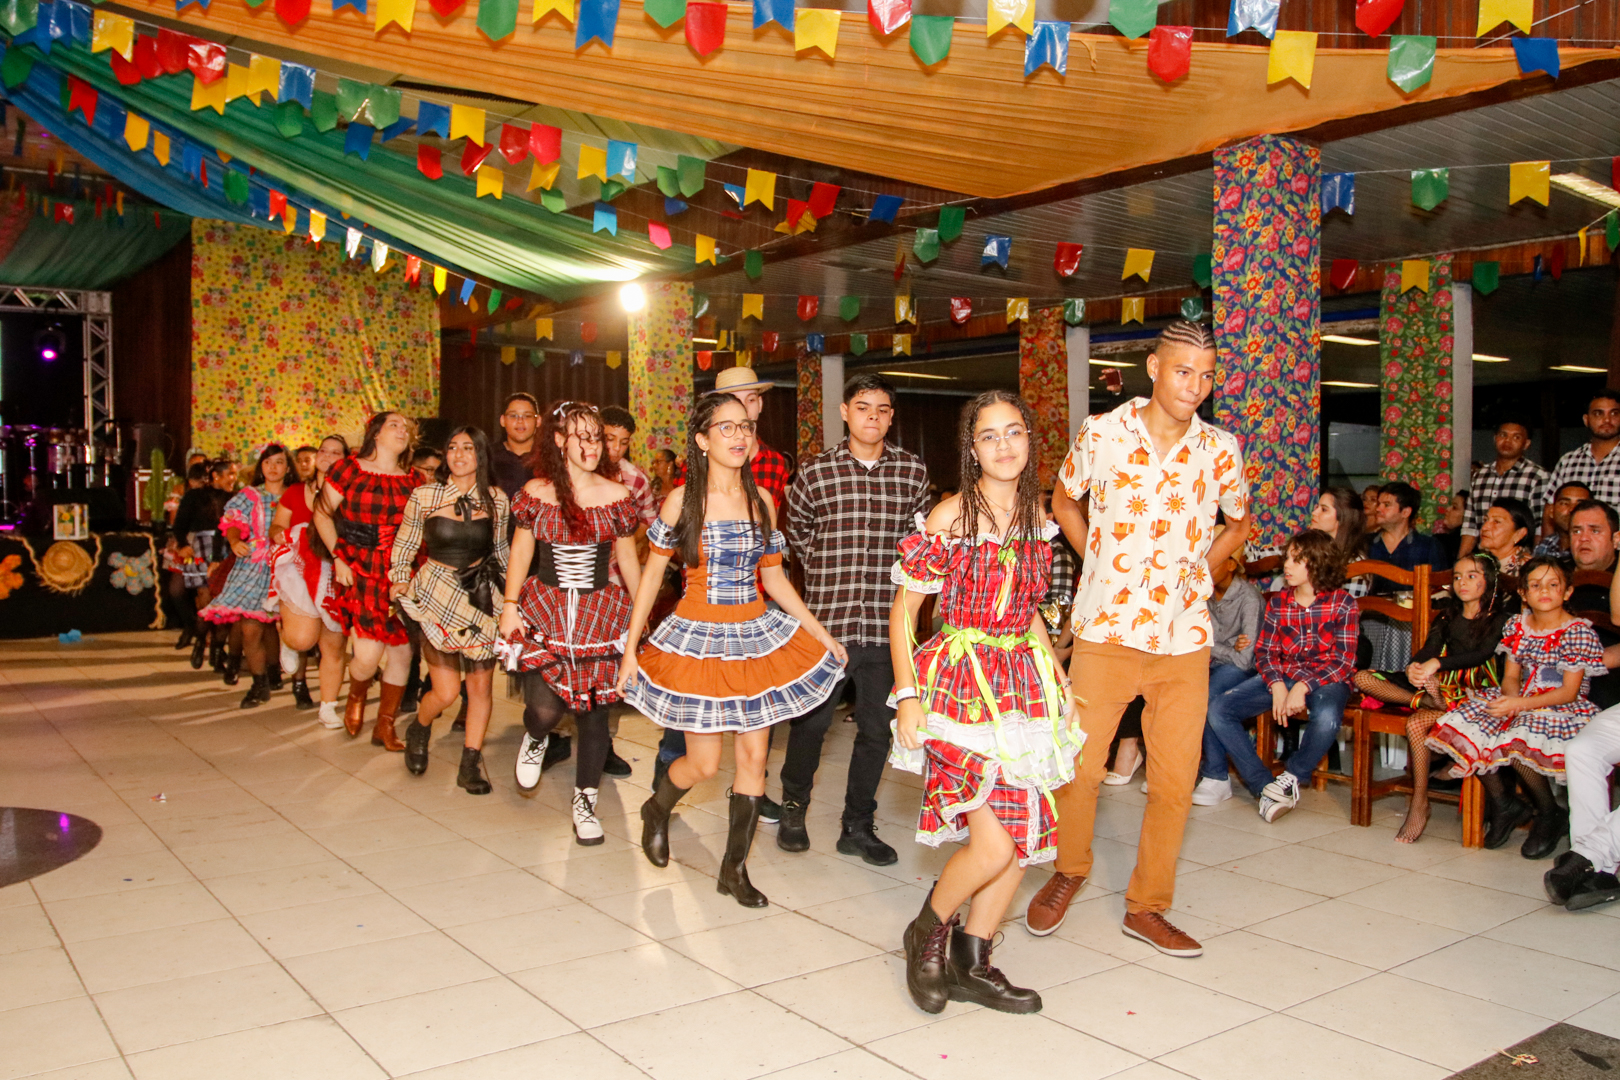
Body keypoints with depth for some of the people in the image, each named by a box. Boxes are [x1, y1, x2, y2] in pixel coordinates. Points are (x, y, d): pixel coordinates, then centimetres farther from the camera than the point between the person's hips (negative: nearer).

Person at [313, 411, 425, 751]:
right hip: (360, 572, -3)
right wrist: (338, 557, -5)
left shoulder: (413, 481, 9)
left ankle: (385, 726, 19)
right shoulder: (349, 469, 0)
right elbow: (322, 513, 3)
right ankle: (356, 698, 25)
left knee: (401, 651, 3)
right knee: (368, 654, -11)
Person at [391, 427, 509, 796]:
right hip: (439, 594, -2)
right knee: (446, 692, -4)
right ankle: (418, 729, 31)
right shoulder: (424, 496, -4)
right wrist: (401, 580, -3)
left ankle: (471, 765, 17)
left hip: (482, 597, 2)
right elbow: (404, 546, 8)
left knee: (481, 685, 2)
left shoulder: (496, 499, 1)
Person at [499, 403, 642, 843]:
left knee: (593, 712, 1)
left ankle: (585, 802, 20)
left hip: (599, 613, 1)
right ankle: (535, 739, 27)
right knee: (545, 708, -13)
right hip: (545, 611, 0)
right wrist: (510, 605, 3)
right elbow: (521, 551, 9)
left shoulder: (615, 495, 1)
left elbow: (628, 559, 8)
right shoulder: (536, 492, 1)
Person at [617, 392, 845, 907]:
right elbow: (652, 574, 0)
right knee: (704, 763, 1)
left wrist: (823, 634, 8)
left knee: (754, 756, 4)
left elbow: (773, 577, 10)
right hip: (698, 641, -4)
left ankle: (734, 869, 19)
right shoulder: (682, 499, -7)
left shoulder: (760, 499, 4)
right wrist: (630, 647, -2)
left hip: (757, 638, 4)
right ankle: (656, 810, 35)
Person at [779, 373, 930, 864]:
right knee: (811, 721, 5)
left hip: (887, 622, 2)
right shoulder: (814, 472, -1)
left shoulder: (913, 471, 4)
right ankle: (793, 808, 30)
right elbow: (796, 533, 14)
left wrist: (892, 579, 13)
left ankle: (858, 826, 23)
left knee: (876, 728, 8)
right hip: (826, 619, -2)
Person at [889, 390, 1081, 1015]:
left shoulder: (1035, 516, 8)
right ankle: (928, 931, 16)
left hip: (1023, 681, 7)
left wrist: (1059, 680, 14)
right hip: (962, 682, -6)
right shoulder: (950, 517, -9)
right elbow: (904, 607, -5)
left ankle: (971, 963, 23)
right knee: (993, 844, -13)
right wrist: (907, 693, -11)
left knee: (1025, 834, 6)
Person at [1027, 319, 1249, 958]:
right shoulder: (1100, 434, -3)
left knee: (1176, 779, 4)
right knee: (1079, 764, 2)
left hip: (1184, 637, 2)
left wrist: (1194, 573, 8)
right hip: (1105, 628, -2)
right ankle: (1070, 870, 30)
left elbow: (1238, 523, 20)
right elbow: (1064, 502, 14)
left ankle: (1147, 906, 22)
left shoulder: (1220, 450, 2)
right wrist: (1101, 564, 6)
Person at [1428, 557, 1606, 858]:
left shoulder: (1578, 632, -10)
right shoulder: (1517, 626, 8)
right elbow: (1511, 676, 10)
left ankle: (1551, 815, -8)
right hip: (1520, 703, 6)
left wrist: (1521, 704, -26)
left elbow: (1569, 692, -15)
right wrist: (1510, 699, -14)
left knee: (1516, 742, -36)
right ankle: (1503, 805, 0)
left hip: (1563, 709, -6)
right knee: (1460, 727, -18)